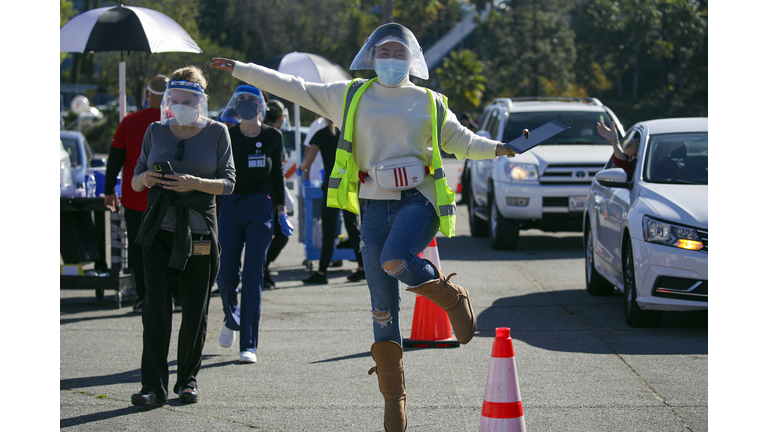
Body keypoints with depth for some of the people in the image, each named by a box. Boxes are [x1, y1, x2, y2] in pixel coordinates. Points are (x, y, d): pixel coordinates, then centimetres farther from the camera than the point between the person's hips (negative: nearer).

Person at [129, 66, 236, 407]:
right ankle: (153, 386, -10)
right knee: (155, 305, -10)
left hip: (199, 231, -1)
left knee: (195, 310, 4)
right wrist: (145, 179, -11)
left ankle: (188, 379, 19)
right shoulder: (156, 131, 8)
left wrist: (195, 183, -19)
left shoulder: (216, 132, 2)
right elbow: (135, 180, 13)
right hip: (159, 229, 1)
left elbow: (228, 182, -2)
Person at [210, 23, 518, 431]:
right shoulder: (350, 96, 11)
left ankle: (452, 298, -5)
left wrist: (497, 148, 1)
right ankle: (393, 399, 9)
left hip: (418, 199, -2)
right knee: (383, 306, 0)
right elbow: (291, 87, 13)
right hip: (374, 206, 2)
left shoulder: (428, 102, 11)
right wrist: (239, 70, 10)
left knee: (395, 262, -34)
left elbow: (461, 141, 19)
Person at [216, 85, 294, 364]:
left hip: (260, 208, 0)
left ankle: (249, 345, -5)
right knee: (227, 275, -2)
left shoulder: (272, 137, 2)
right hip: (230, 207, 0)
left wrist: (282, 213, 7)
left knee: (253, 275, -8)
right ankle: (231, 319, 33)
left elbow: (277, 176, 10)